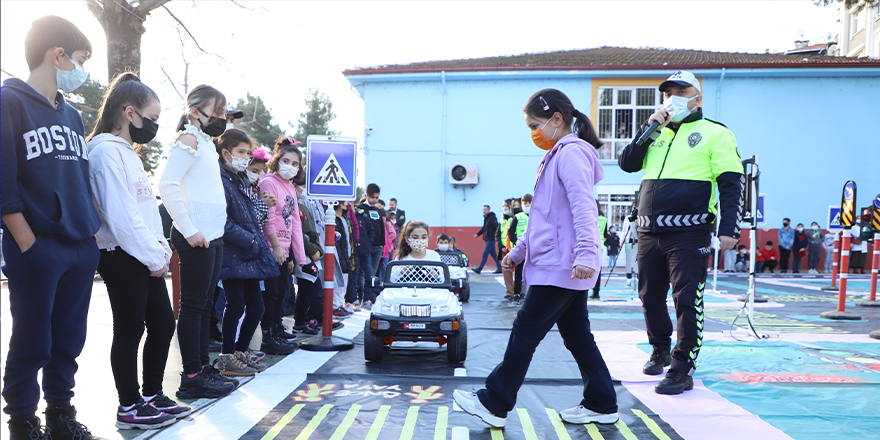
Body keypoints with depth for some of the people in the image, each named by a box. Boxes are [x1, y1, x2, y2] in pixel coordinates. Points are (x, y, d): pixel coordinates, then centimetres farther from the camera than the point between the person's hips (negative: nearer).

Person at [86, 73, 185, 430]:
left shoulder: (127, 152, 17)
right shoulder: (107, 151, -15)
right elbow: (121, 216, -22)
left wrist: (161, 249, 8)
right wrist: (153, 257, -16)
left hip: (145, 256, 10)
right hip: (122, 257, -10)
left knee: (163, 323, 13)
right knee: (130, 331, 0)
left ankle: (152, 395, 25)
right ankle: (129, 408, 12)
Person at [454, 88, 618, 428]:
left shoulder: (572, 153, -11)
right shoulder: (556, 156, 22)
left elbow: (583, 207, -24)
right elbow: (543, 219, 27)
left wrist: (586, 253, -34)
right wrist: (517, 252, 27)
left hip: (560, 266, -10)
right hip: (560, 267, 10)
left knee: (525, 333, -4)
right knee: (576, 335, 12)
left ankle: (493, 403, 5)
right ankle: (601, 405, 19)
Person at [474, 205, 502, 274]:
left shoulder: (492, 218, -13)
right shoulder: (486, 218, 16)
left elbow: (497, 228, -19)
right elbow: (484, 228, 24)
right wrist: (478, 234, 13)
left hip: (491, 239, -10)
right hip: (487, 239, 10)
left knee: (485, 254, -10)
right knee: (493, 254, 12)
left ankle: (479, 269, -9)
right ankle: (499, 268, 18)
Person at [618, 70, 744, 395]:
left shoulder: (715, 134, 3)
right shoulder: (657, 135, 19)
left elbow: (731, 185, -3)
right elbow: (627, 163, 9)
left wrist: (728, 229, -12)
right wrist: (649, 128, 2)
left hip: (689, 235, -5)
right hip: (649, 233, 6)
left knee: (686, 301, -6)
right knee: (650, 297, 13)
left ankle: (683, 369, 2)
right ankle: (661, 350, 34)